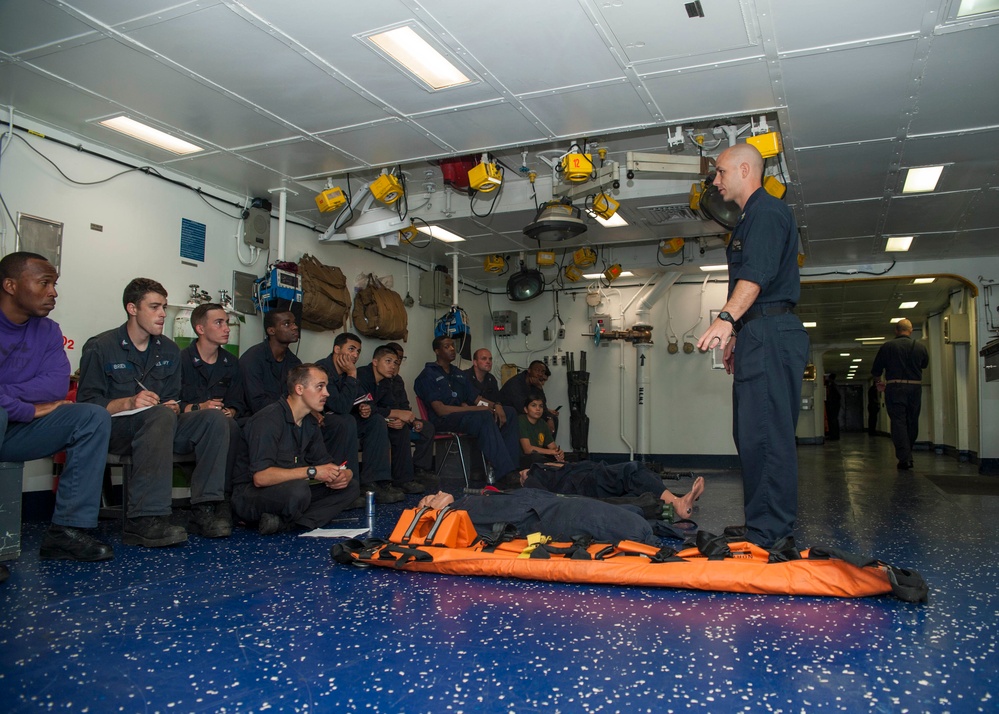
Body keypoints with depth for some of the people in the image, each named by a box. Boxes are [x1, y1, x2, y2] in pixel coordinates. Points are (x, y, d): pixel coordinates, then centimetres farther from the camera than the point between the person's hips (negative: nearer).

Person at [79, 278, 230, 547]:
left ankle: (203, 510, -26)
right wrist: (129, 403, -25)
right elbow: (87, 402, -10)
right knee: (160, 415, -37)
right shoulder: (100, 348, -2)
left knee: (214, 418, -19)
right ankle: (144, 519, -44)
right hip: (114, 429, -5)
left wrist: (174, 407, -10)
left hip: (159, 427, 6)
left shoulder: (169, 350, 14)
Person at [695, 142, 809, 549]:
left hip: (771, 333, -11)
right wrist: (736, 334, 30)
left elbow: (757, 275, -24)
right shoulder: (752, 218, 26)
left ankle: (769, 535, -7)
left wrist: (726, 318, -37)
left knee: (765, 435, -11)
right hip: (759, 335, 11)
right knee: (752, 435, 11)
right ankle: (763, 529, 18)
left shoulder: (767, 212, -7)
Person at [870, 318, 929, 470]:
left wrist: (879, 381, 22)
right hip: (915, 388, 3)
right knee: (912, 423, 14)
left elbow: (876, 370, 2)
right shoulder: (920, 346, 2)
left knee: (898, 422, -3)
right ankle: (908, 456, 24)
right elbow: (925, 364, 22)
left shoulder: (887, 347, -5)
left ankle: (904, 458, -11)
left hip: (895, 388, -3)